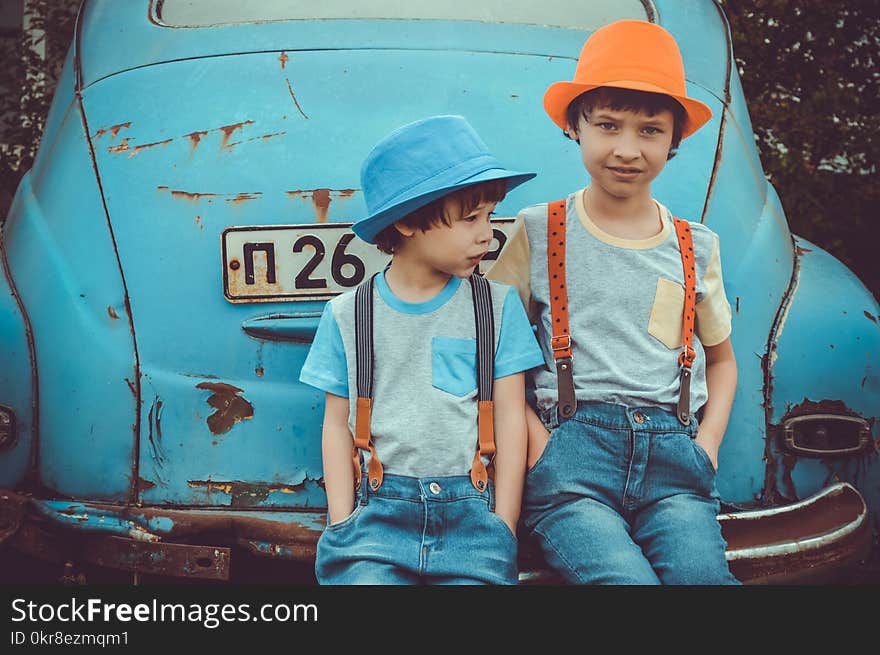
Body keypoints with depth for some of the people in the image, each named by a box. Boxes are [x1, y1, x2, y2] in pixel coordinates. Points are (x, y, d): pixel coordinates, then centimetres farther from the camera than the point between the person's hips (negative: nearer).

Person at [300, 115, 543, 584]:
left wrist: (503, 528, -1)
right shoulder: (348, 315, 8)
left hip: (470, 512, 0)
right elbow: (337, 425, 9)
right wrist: (342, 524, -1)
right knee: (363, 575, -23)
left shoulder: (498, 305, 6)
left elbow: (510, 418, 5)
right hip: (376, 510, 0)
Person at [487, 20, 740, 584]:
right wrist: (534, 437, -5)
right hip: (572, 447, -2)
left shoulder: (697, 247, 14)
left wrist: (706, 448, 9)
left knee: (701, 571, -25)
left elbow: (721, 359, 25)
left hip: (673, 452, 2)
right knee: (621, 576, -29)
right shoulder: (538, 231, 7)